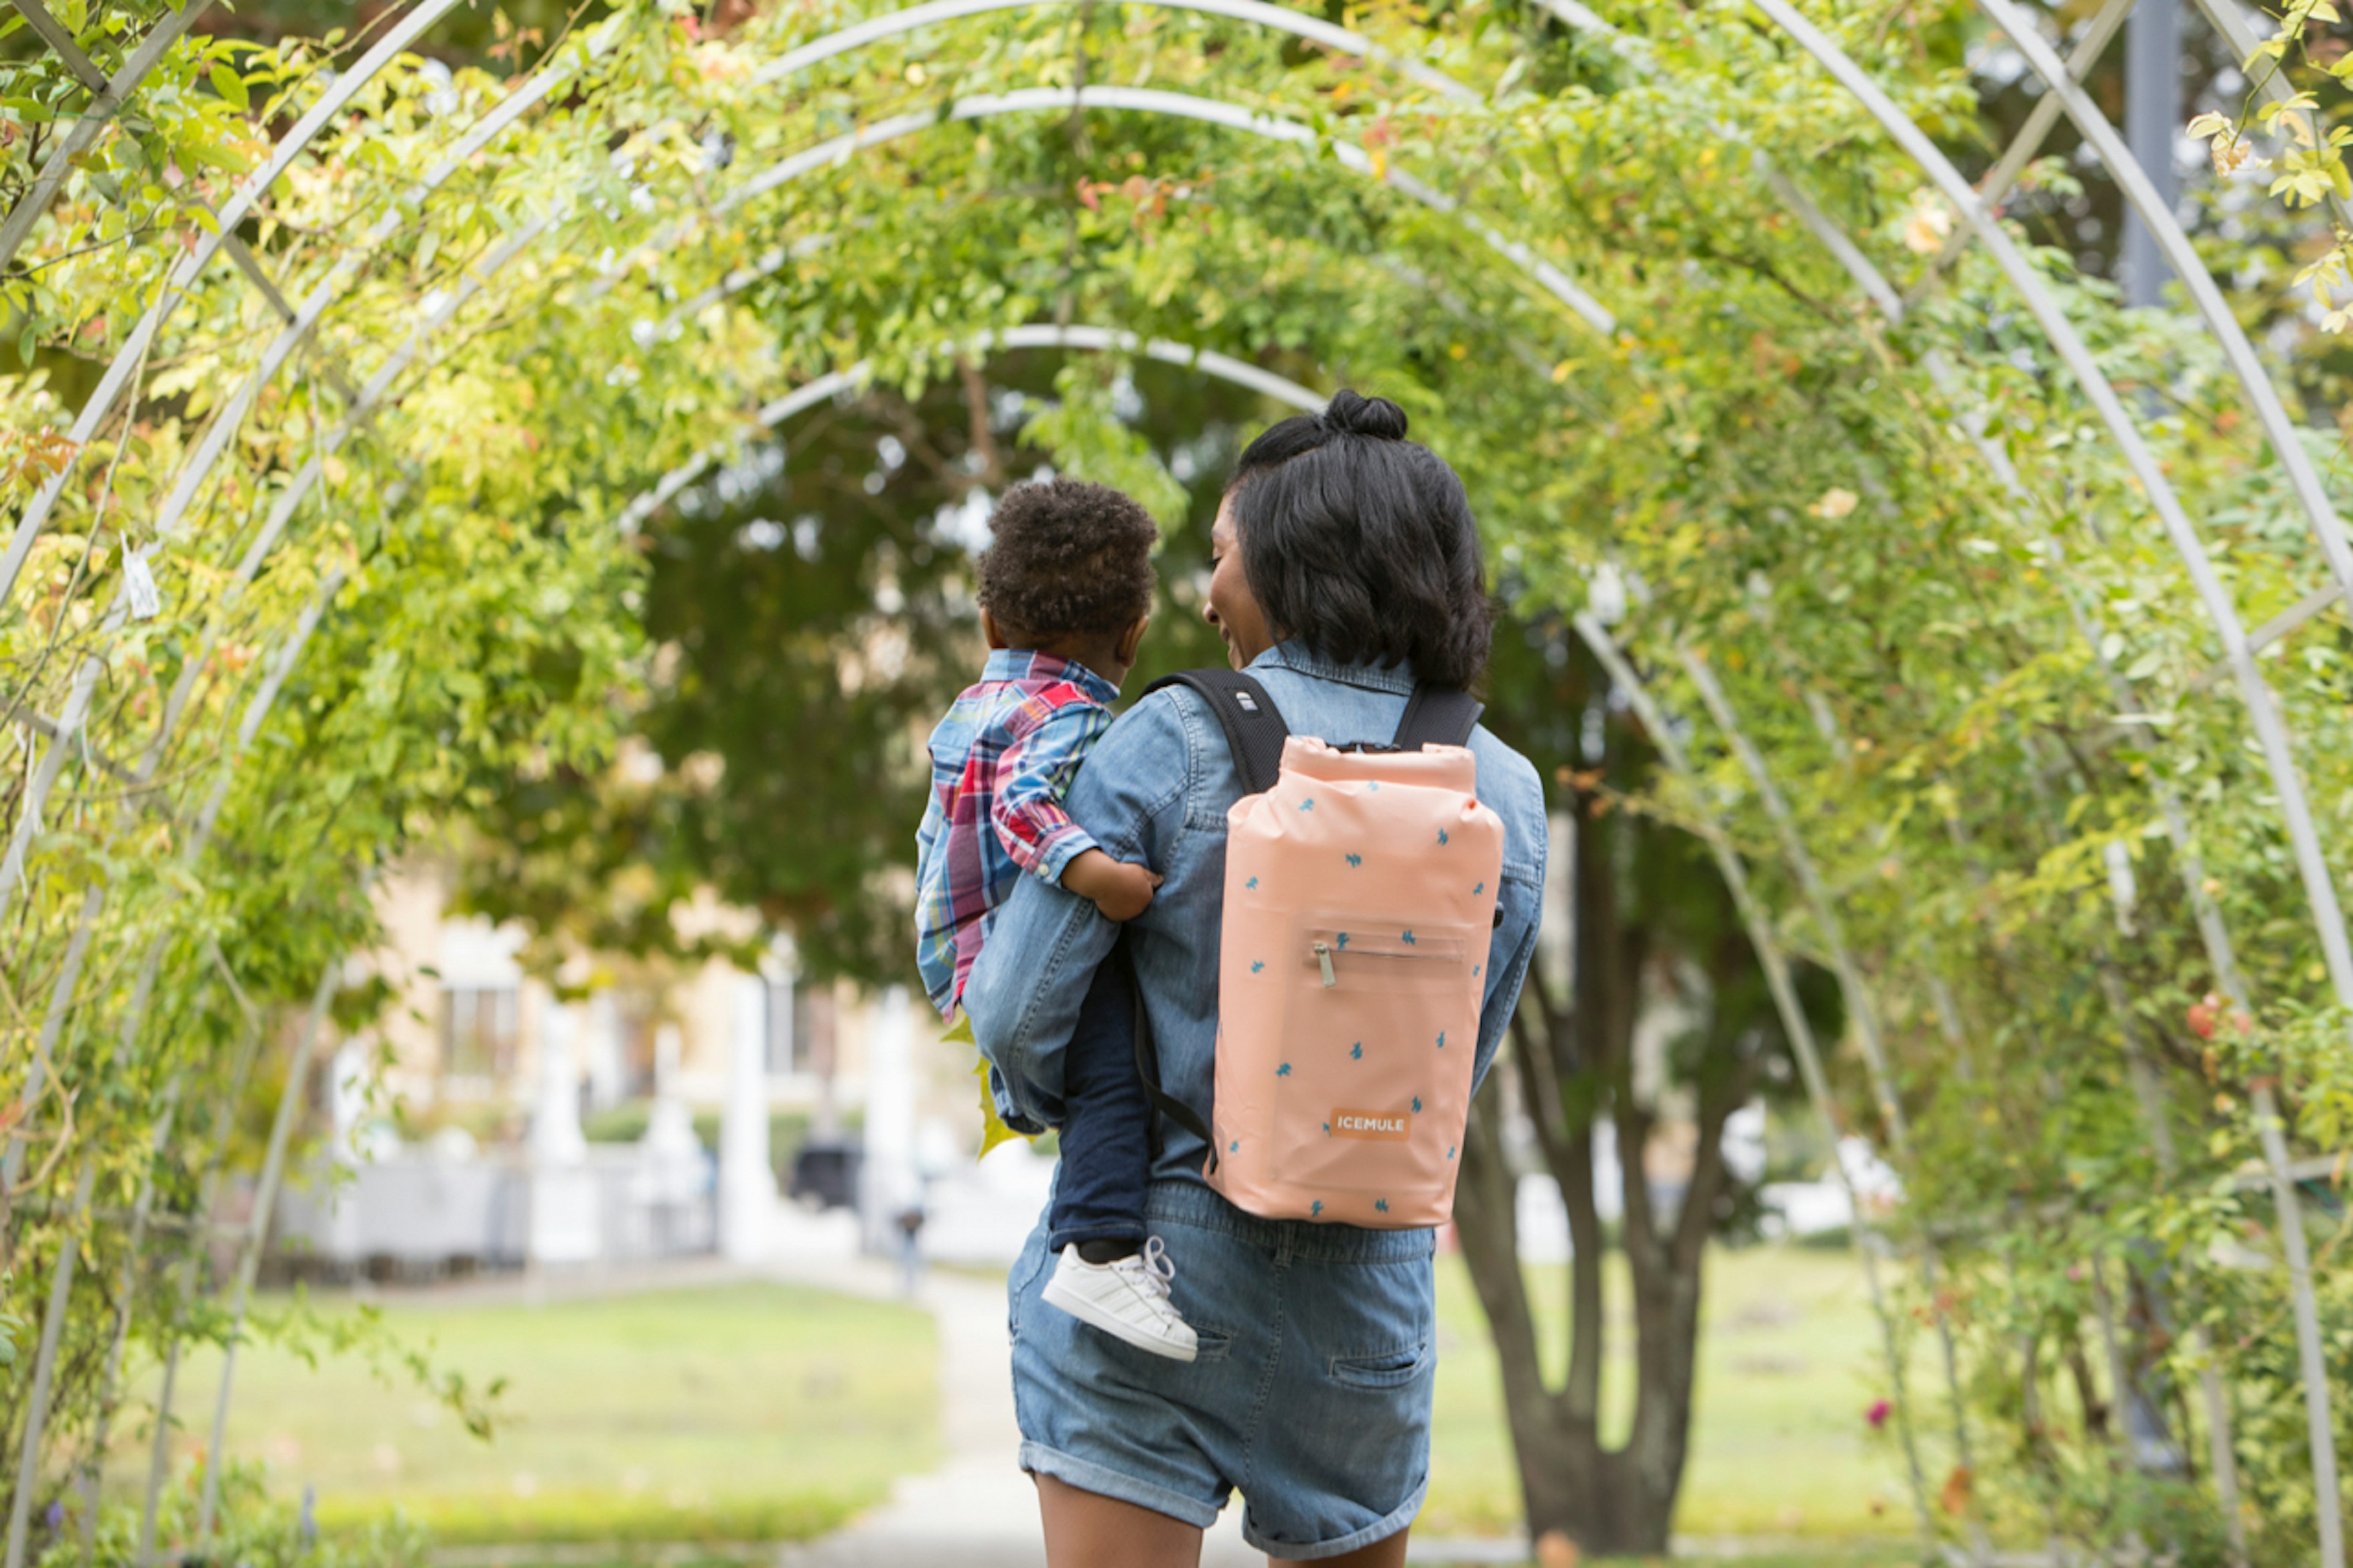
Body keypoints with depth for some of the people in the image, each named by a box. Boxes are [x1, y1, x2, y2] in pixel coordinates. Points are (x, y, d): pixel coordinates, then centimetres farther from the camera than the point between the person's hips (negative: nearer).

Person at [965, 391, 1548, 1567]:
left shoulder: (1172, 743, -9)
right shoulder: (1504, 796, 0)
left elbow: (1019, 1011, -8)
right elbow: (1457, 1068, 7)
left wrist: (1050, 1110, 13)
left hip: (1154, 1246, -3)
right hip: (1367, 1287, 3)